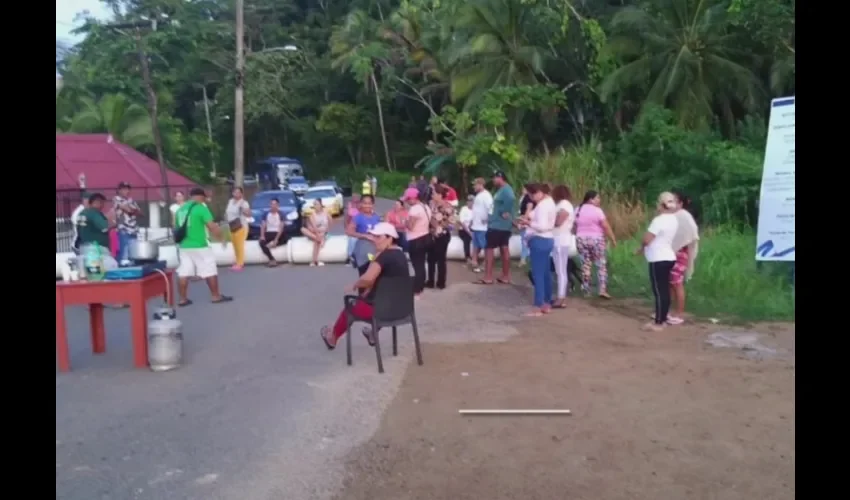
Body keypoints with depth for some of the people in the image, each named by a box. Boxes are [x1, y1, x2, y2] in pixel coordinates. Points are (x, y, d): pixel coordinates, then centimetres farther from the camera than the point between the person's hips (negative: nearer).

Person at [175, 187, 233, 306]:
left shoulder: (181, 209, 11)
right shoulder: (201, 208, -11)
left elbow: (177, 227, 20)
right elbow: (211, 226, -18)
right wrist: (220, 235, -2)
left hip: (183, 246, 7)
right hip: (199, 246, -7)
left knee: (183, 273, 7)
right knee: (210, 271, 4)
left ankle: (183, 299, 9)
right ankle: (216, 296, 10)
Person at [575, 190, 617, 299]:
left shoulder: (578, 210, 7)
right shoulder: (597, 210, -11)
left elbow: (575, 226, 13)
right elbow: (606, 227, -12)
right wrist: (613, 239, -6)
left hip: (581, 239, 5)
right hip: (596, 239, -5)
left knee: (585, 265, 11)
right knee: (601, 265, 1)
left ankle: (586, 290, 11)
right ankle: (602, 290, -7)